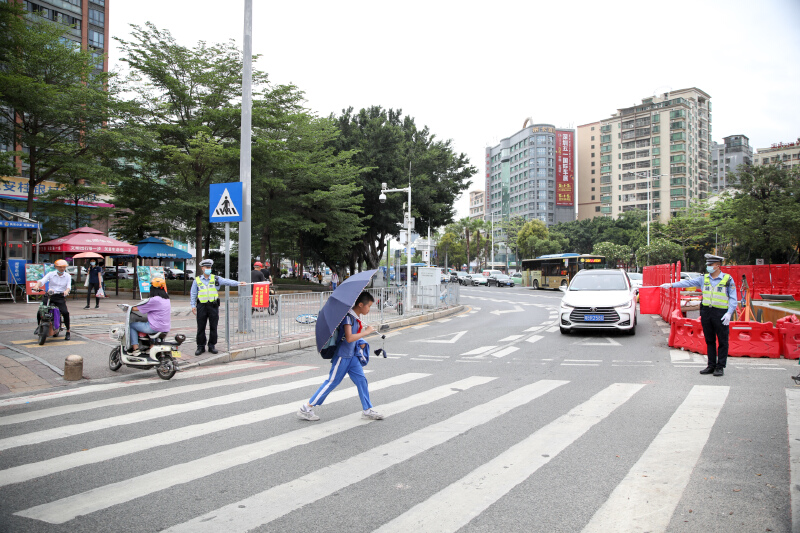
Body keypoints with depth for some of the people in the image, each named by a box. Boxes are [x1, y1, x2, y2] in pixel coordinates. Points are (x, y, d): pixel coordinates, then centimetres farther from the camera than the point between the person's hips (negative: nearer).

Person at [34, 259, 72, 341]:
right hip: (49, 295, 1)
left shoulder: (67, 276, 9)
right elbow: (42, 281, -7)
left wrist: (66, 291, -27)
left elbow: (69, 286, -3)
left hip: (60, 297, -1)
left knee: (65, 312, -19)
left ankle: (68, 332, -5)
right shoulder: (50, 274, 6)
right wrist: (37, 285, -29)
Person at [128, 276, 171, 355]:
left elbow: (140, 308, -9)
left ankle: (135, 348, 3)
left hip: (155, 328, -9)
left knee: (131, 325, 6)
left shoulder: (155, 300, -17)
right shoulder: (166, 299, 9)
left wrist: (130, 308, 8)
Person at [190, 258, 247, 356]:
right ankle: (201, 346, 13)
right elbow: (193, 294, 10)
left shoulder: (216, 279, 6)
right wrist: (193, 305, 2)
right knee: (201, 327, 3)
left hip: (213, 305, 0)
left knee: (213, 327, 4)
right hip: (202, 306, 0)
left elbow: (227, 281, -8)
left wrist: (238, 283, -23)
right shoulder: (197, 280, 8)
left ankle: (212, 346, 14)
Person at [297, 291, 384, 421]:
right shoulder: (348, 317, -20)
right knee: (332, 382, -2)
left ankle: (368, 410, 13)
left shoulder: (355, 318, 9)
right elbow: (349, 338, -29)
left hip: (351, 356, 9)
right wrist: (366, 332, -21)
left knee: (361, 380, 5)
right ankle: (306, 408, 7)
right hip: (342, 355, -9)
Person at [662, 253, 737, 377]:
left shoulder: (728, 279, -1)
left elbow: (733, 298, -2)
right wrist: (671, 285, -1)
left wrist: (729, 313, -12)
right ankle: (711, 365, 17)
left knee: (722, 341, 1)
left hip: (721, 314, -4)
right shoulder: (704, 279, 10)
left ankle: (720, 367, 10)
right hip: (706, 312, 4)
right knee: (709, 340, 10)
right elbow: (688, 282, 7)